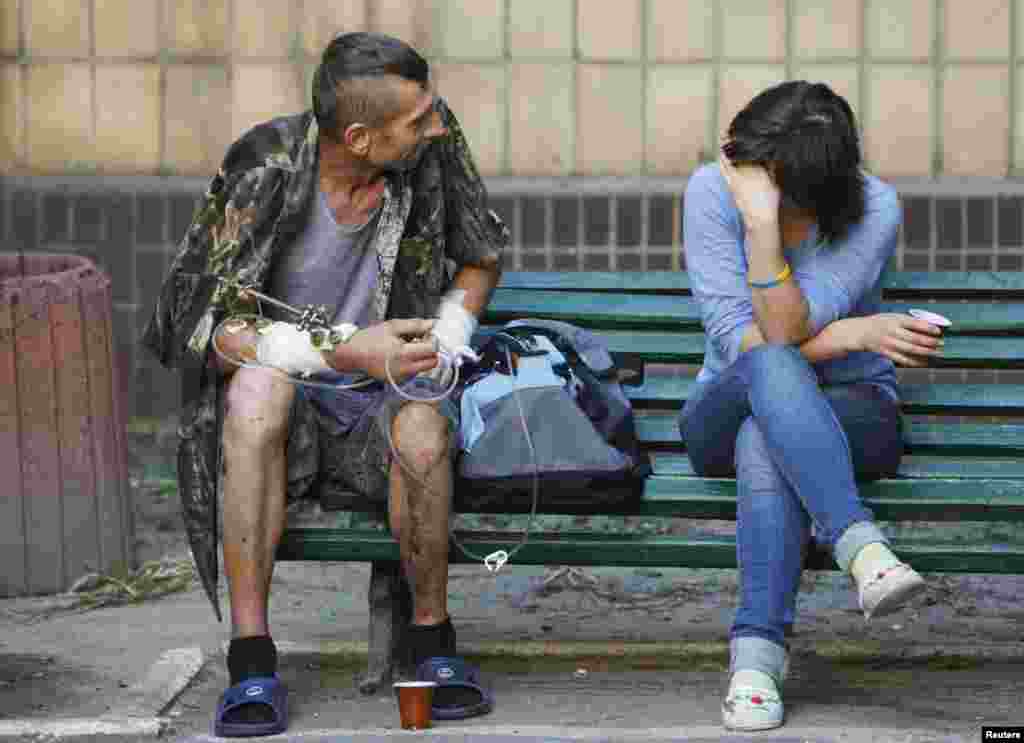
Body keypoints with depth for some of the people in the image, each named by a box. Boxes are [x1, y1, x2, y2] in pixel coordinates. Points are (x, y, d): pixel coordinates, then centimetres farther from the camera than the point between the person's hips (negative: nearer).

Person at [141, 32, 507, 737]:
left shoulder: (433, 145, -8)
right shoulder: (266, 167, -18)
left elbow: (482, 254, 12)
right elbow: (210, 327, -20)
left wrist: (445, 344, -4)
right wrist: (343, 351, -30)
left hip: (377, 402, 2)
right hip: (288, 399, -2)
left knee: (422, 428, -33)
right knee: (258, 388, -36)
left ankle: (432, 638, -10)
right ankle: (252, 660, -31)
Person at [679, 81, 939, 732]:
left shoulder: (874, 209, -14)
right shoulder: (712, 190, -10)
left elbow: (786, 329, -24)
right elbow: (736, 337, -15)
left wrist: (763, 224, -34)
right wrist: (856, 335, -21)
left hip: (848, 413, -1)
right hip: (726, 407, 1)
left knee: (763, 442, -38)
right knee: (770, 369, -38)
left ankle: (758, 652, -42)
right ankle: (863, 549, -50)